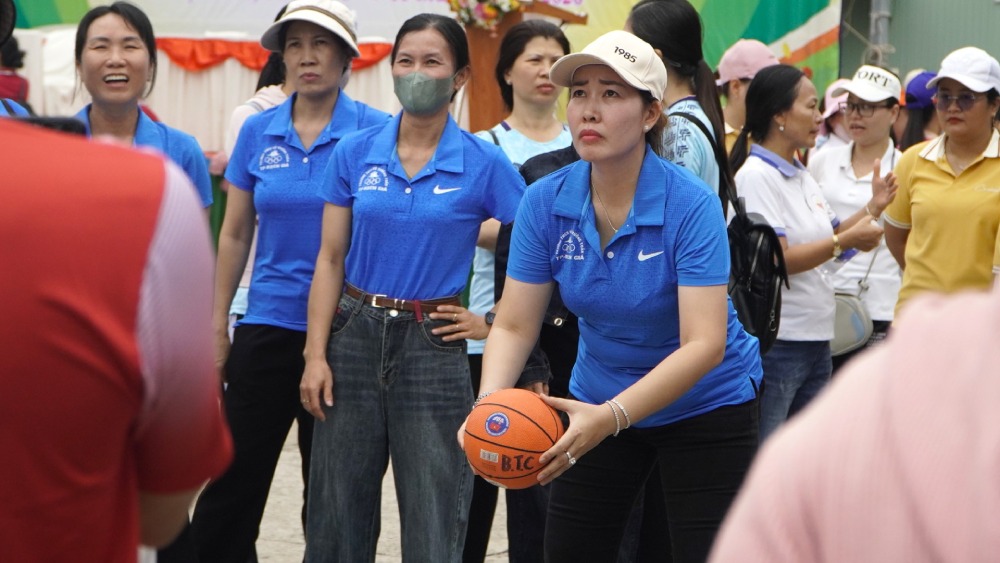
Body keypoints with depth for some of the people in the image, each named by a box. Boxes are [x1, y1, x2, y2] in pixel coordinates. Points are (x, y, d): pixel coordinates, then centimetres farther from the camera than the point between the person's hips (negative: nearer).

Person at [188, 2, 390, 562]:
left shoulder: (375, 132, -5)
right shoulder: (258, 132, 5)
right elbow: (235, 235, 11)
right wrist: (217, 323, 9)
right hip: (267, 326, 3)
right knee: (234, 481, 3)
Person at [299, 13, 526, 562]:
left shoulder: (483, 163, -4)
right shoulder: (355, 153, 2)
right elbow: (330, 260, 3)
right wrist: (315, 355, -3)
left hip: (432, 348, -2)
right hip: (355, 337, 2)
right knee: (336, 517, 9)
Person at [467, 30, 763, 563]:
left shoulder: (691, 205, -25)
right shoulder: (545, 202, -13)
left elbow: (704, 344, -32)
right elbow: (513, 325, -11)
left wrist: (612, 417, -44)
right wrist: (489, 403, -31)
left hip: (705, 406, -4)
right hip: (599, 405, 4)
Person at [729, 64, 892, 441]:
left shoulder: (802, 177, 14)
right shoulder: (755, 175, -14)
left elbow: (831, 236, 18)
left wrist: (873, 208, 4)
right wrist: (847, 241, -19)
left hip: (815, 338, 9)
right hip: (774, 342, -9)